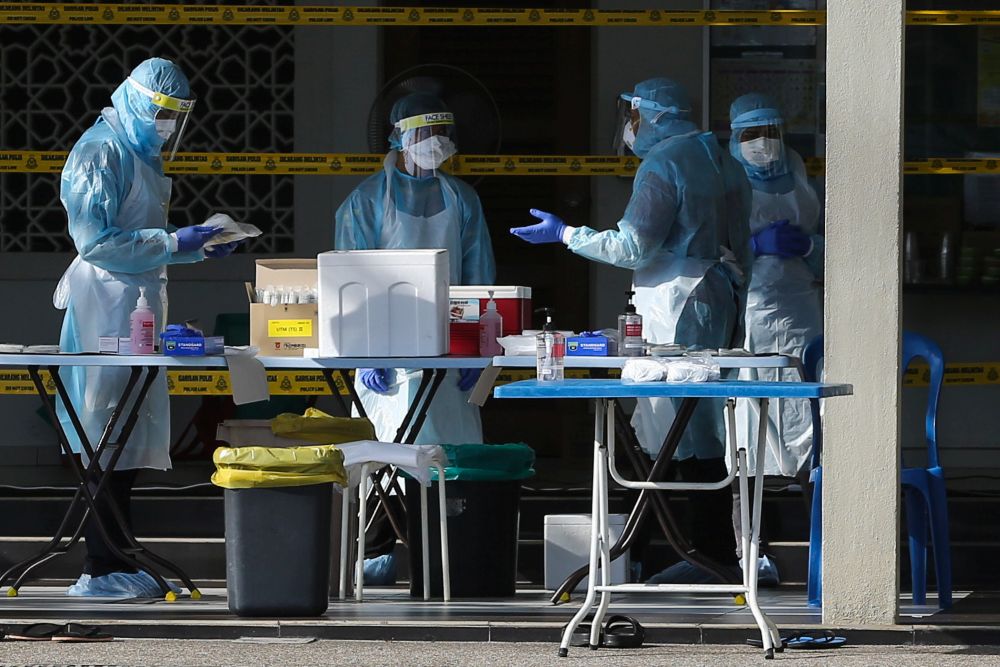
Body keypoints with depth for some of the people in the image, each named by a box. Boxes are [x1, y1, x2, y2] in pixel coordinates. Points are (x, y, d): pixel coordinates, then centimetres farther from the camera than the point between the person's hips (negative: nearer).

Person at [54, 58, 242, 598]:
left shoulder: (142, 156, 20)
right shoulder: (101, 153, -12)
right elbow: (95, 241, -20)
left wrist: (201, 246, 11)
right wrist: (174, 242, -21)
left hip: (136, 311, 10)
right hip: (106, 311, -10)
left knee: (131, 435, 10)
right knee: (108, 438, -10)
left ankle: (118, 561, 13)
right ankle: (101, 569, -9)